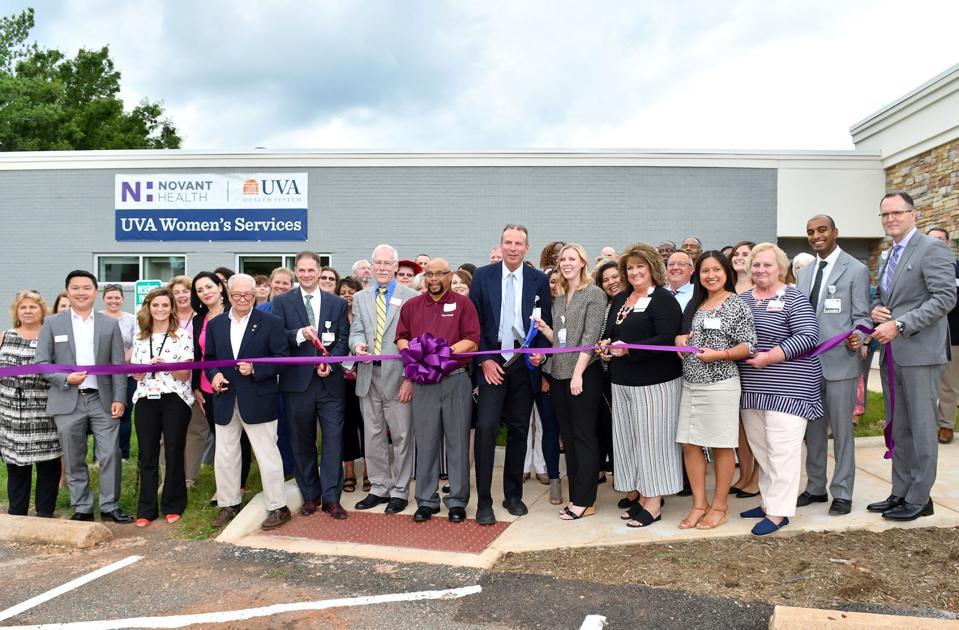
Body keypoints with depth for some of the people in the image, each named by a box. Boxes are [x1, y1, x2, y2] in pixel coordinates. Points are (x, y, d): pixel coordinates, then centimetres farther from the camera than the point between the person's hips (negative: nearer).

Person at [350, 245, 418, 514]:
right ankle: (379, 488, 25)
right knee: (373, 436, 12)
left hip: (397, 375, -4)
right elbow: (356, 331, 7)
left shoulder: (410, 297, -1)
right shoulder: (360, 298, 13)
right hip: (368, 374, 4)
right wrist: (358, 344, -18)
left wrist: (409, 378, -12)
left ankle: (400, 492, 15)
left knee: (401, 436, 2)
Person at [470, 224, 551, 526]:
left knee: (519, 430, 9)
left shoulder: (539, 280, 5)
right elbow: (474, 321, 1)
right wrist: (484, 360, -6)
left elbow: (545, 322, 9)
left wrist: (541, 352, -8)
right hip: (492, 362, -2)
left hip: (524, 363, 2)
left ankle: (513, 495, 23)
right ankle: (484, 502, -2)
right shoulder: (483, 276, 2)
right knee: (486, 428, -11)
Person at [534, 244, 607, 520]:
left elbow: (590, 337, -13)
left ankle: (585, 500, 5)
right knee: (568, 437, 10)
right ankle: (575, 495, 18)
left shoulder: (595, 294, -5)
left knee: (584, 436, -2)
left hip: (584, 375, -7)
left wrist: (578, 373, -19)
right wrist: (543, 328, -1)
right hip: (559, 374, 7)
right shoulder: (559, 297, 15)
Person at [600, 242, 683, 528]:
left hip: (654, 382, -7)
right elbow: (610, 333, 21)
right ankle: (638, 494, 21)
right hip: (622, 382, 7)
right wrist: (606, 346, -1)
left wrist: (628, 349, -24)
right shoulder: (619, 300, 14)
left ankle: (653, 501, 10)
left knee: (651, 437, -1)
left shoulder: (663, 300, -8)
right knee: (627, 438, 9)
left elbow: (666, 339, -18)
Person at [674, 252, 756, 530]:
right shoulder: (695, 304, 14)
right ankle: (699, 504, 18)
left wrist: (719, 355, -21)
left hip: (720, 384, -6)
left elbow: (749, 346, -8)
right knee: (689, 444, 6)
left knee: (721, 445, 4)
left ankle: (719, 505, 17)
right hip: (690, 383, 6)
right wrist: (679, 338, 3)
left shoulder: (736, 305, -5)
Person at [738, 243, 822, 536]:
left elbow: (807, 337, -15)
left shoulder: (793, 299, -5)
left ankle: (779, 512, 1)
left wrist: (769, 357, -21)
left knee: (782, 449, -5)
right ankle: (768, 501, 25)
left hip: (787, 388, -7)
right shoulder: (742, 299, 13)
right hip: (752, 388, 7)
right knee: (760, 448, 13)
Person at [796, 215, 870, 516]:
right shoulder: (804, 272, 14)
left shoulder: (856, 270, -3)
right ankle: (815, 487, 27)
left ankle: (842, 493, 14)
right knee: (813, 429, 14)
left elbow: (861, 316, -5)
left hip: (840, 362, -6)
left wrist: (857, 339, -24)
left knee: (841, 429, 3)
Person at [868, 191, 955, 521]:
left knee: (921, 428, 0)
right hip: (891, 353, 8)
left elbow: (946, 297, -16)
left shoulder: (932, 249, -7)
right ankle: (900, 493, 22)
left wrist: (899, 325, -21)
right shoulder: (886, 258, 17)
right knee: (898, 429, 13)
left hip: (919, 352, -8)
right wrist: (876, 309, 2)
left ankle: (919, 499, 9)